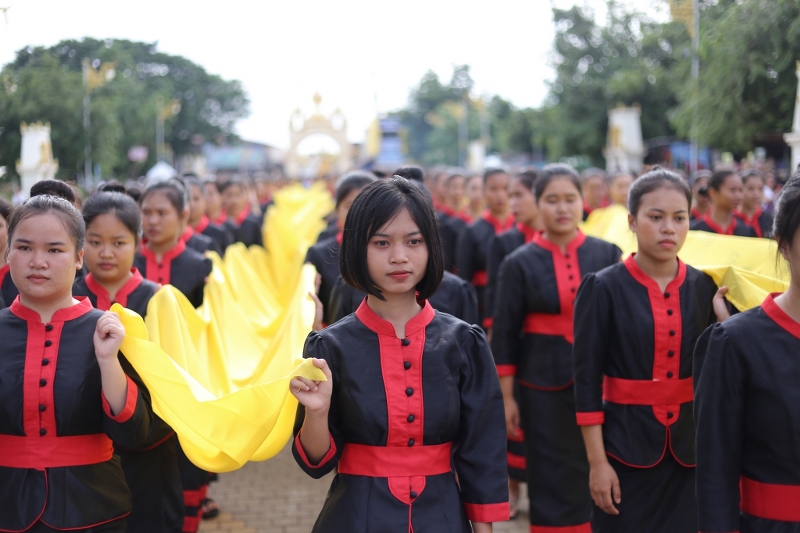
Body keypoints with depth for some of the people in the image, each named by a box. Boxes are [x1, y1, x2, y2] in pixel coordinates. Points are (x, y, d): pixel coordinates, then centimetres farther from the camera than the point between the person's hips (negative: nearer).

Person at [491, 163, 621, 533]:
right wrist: (506, 398, -2)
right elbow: (505, 336, 0)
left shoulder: (607, 255, 2)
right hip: (544, 385, -1)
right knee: (551, 476, 5)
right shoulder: (519, 264, -2)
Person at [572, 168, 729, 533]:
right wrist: (597, 462, -10)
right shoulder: (603, 288, -7)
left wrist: (726, 319, -10)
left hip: (691, 448, 3)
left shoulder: (706, 288, 3)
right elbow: (587, 382, -7)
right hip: (627, 446, -3)